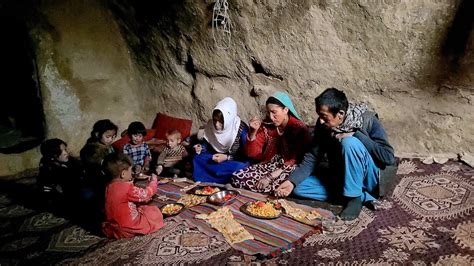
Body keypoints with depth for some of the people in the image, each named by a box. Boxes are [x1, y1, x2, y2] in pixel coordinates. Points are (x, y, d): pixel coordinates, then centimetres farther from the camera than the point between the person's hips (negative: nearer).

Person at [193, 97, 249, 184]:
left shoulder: (241, 129, -20)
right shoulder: (210, 125, -7)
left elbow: (245, 155, -16)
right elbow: (207, 144, 7)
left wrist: (227, 157, -26)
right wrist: (201, 148, -16)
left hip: (235, 162, -4)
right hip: (216, 158, 4)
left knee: (240, 167, -37)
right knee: (197, 158, -19)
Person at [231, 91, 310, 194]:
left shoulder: (299, 128, -10)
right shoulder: (267, 126, 3)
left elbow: (296, 160, -16)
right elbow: (253, 154, 3)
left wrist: (270, 177, -22)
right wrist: (253, 132, -14)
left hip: (289, 169, -5)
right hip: (268, 165, 5)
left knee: (279, 183, -40)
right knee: (237, 178, -16)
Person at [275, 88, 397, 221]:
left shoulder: (367, 120, -19)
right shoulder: (323, 125, -7)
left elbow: (389, 157, -24)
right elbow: (312, 157, -4)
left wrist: (356, 135, -28)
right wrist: (292, 181, -17)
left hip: (368, 178, -6)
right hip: (340, 176, 6)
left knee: (349, 143, -32)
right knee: (298, 187, -13)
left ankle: (354, 198, -17)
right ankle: (363, 196, -13)